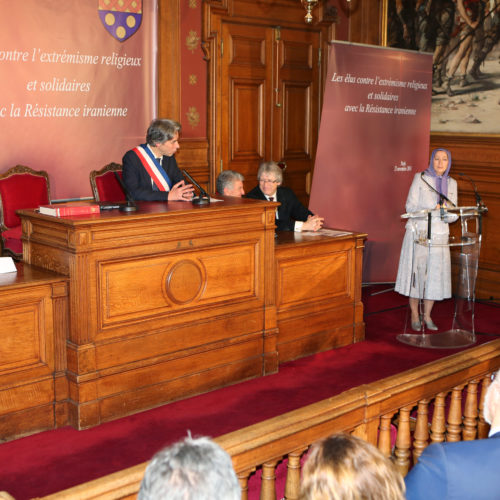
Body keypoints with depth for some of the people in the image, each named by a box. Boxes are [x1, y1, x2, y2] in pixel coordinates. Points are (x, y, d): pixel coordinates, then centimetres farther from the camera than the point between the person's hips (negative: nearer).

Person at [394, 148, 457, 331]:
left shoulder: (451, 183, 11)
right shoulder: (420, 178, 0)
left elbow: (453, 215, 8)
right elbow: (410, 206, -7)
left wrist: (446, 212, -16)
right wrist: (431, 211, -21)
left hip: (439, 235, 3)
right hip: (418, 232, -3)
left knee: (435, 274, 2)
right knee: (416, 273, -1)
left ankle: (427, 316, 14)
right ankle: (415, 315, 11)